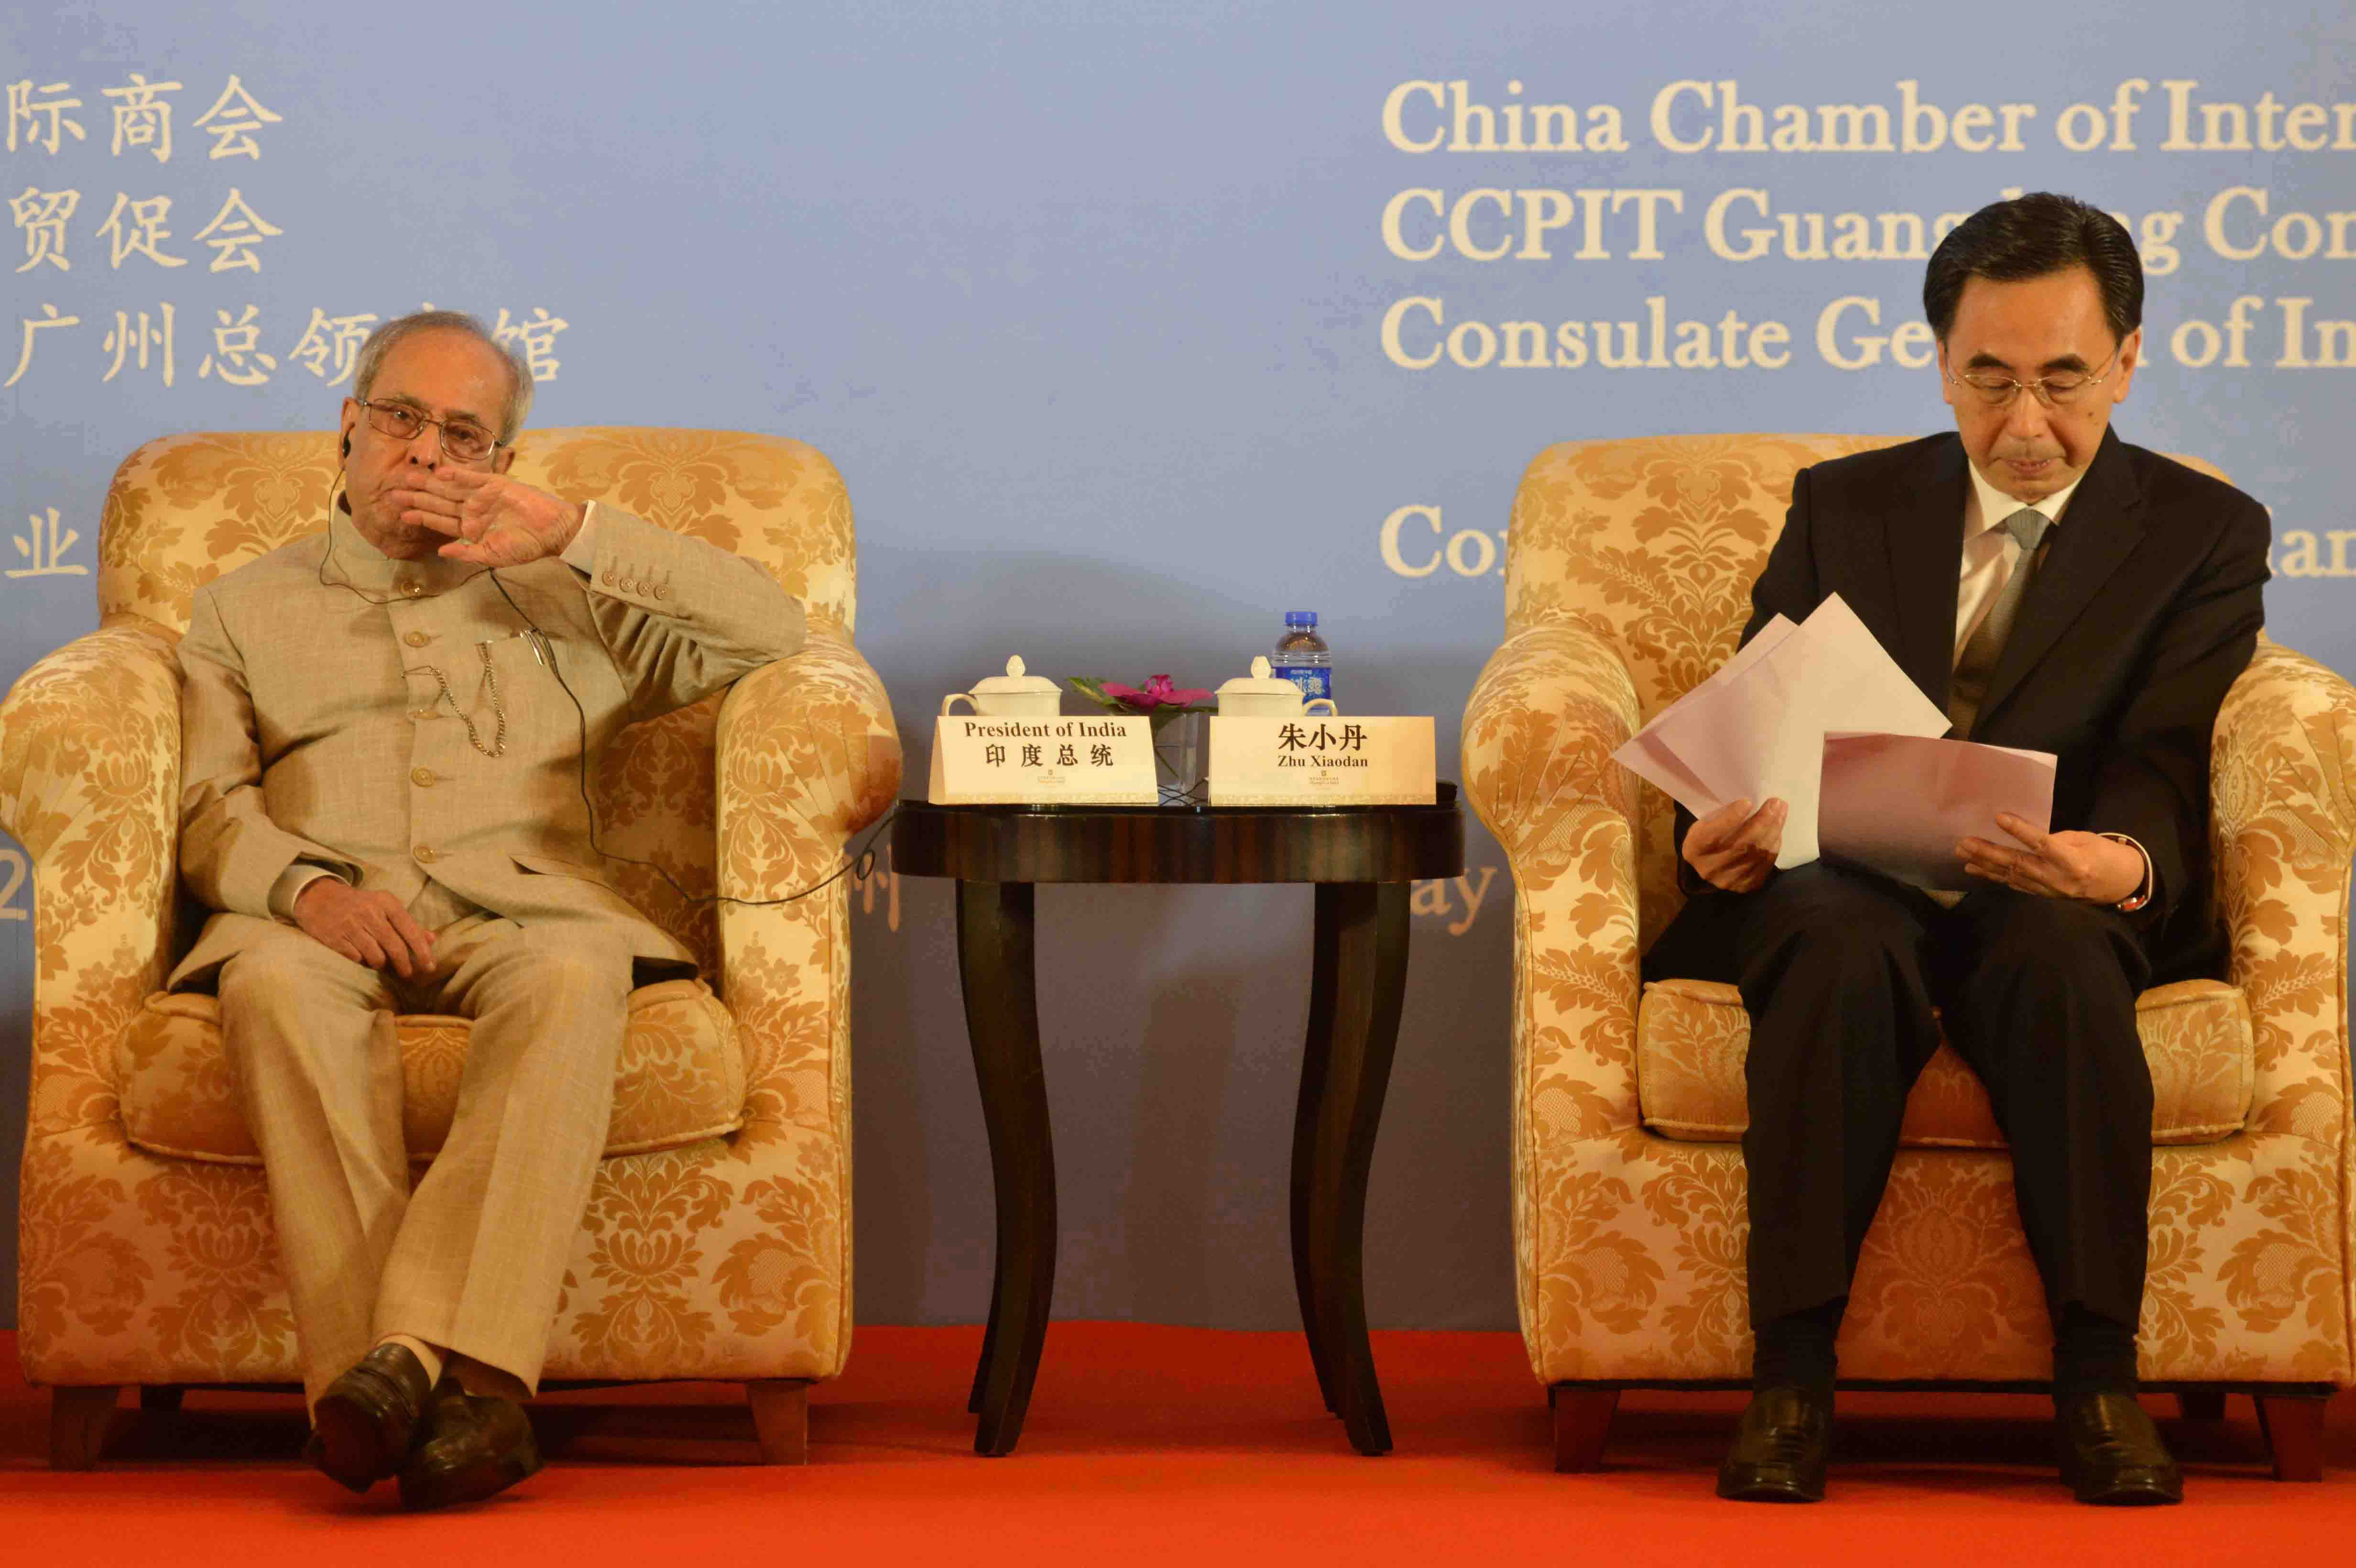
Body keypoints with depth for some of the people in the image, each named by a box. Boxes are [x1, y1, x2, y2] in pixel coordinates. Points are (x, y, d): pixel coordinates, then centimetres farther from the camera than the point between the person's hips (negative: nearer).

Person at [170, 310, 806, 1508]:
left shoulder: (559, 601, 29)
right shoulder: (244, 609, 27)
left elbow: (770, 633, 17)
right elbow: (208, 807, 12)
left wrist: (574, 534, 9)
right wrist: (306, 886, -11)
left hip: (517, 903, 0)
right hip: (324, 913, 0)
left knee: (574, 979, -37)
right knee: (278, 985, -37)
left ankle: (427, 1352, -50)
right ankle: (457, 1397, -48)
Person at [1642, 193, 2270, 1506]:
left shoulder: (2203, 534, 8)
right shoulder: (1844, 507, 16)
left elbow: (2164, 766, -6)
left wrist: (2123, 862, -31)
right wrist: (1738, 821, -17)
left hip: (2049, 898, -1)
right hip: (1839, 885, 1)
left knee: (2060, 940, -37)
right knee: (1841, 943, -35)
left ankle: (2099, 1375, -33)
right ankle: (1793, 1376, -34)